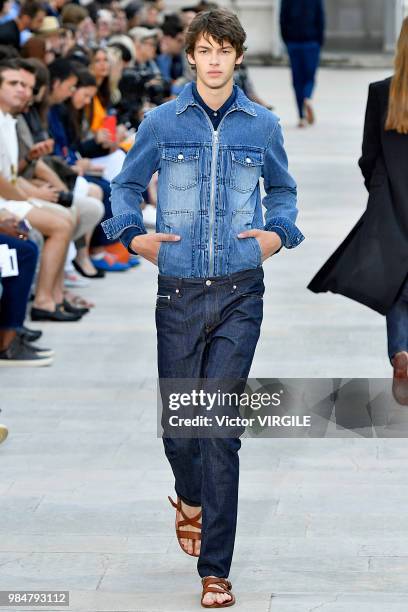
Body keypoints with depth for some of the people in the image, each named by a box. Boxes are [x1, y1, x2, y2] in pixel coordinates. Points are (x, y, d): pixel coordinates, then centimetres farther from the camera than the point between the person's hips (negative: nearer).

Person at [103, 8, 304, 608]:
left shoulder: (262, 125, 7)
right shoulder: (161, 123, 4)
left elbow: (283, 190, 22)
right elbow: (126, 185, 16)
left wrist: (280, 233, 4)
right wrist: (132, 234, 0)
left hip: (240, 293, -1)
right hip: (179, 293, 1)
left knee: (222, 428, -6)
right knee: (178, 422, 6)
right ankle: (190, 497, 42)